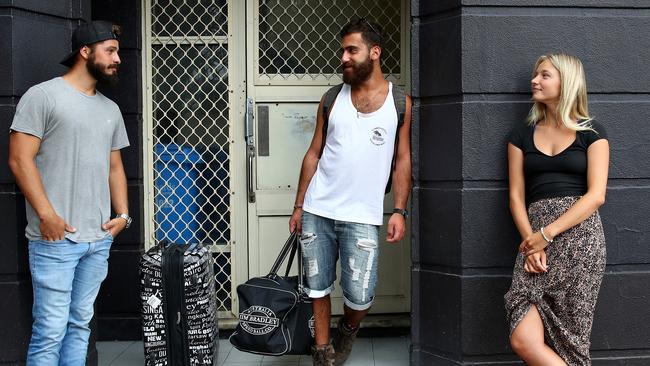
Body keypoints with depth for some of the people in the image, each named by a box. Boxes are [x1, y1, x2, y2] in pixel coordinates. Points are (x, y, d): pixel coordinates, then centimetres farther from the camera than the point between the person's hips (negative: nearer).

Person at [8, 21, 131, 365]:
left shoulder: (110, 109, 17)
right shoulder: (43, 96, -5)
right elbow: (20, 159, -10)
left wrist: (123, 214, 8)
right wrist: (46, 214, -15)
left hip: (100, 238, 7)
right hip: (56, 239, -7)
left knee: (80, 325, 12)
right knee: (50, 331, -6)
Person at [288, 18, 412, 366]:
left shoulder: (400, 102, 3)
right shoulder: (332, 99, 6)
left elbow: (403, 160, 4)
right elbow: (314, 153, 9)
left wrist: (399, 211, -5)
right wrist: (298, 206, 6)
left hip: (362, 217, -2)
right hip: (317, 211, 2)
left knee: (360, 296, -4)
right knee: (317, 288, 7)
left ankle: (348, 330, 29)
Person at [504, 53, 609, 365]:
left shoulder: (592, 133, 7)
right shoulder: (522, 136, 15)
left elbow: (596, 195, -3)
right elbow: (516, 197, 9)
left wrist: (547, 234, -11)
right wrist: (531, 241, -8)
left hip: (579, 235, -2)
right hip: (535, 238, 2)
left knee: (569, 340, -2)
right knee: (523, 340, -11)